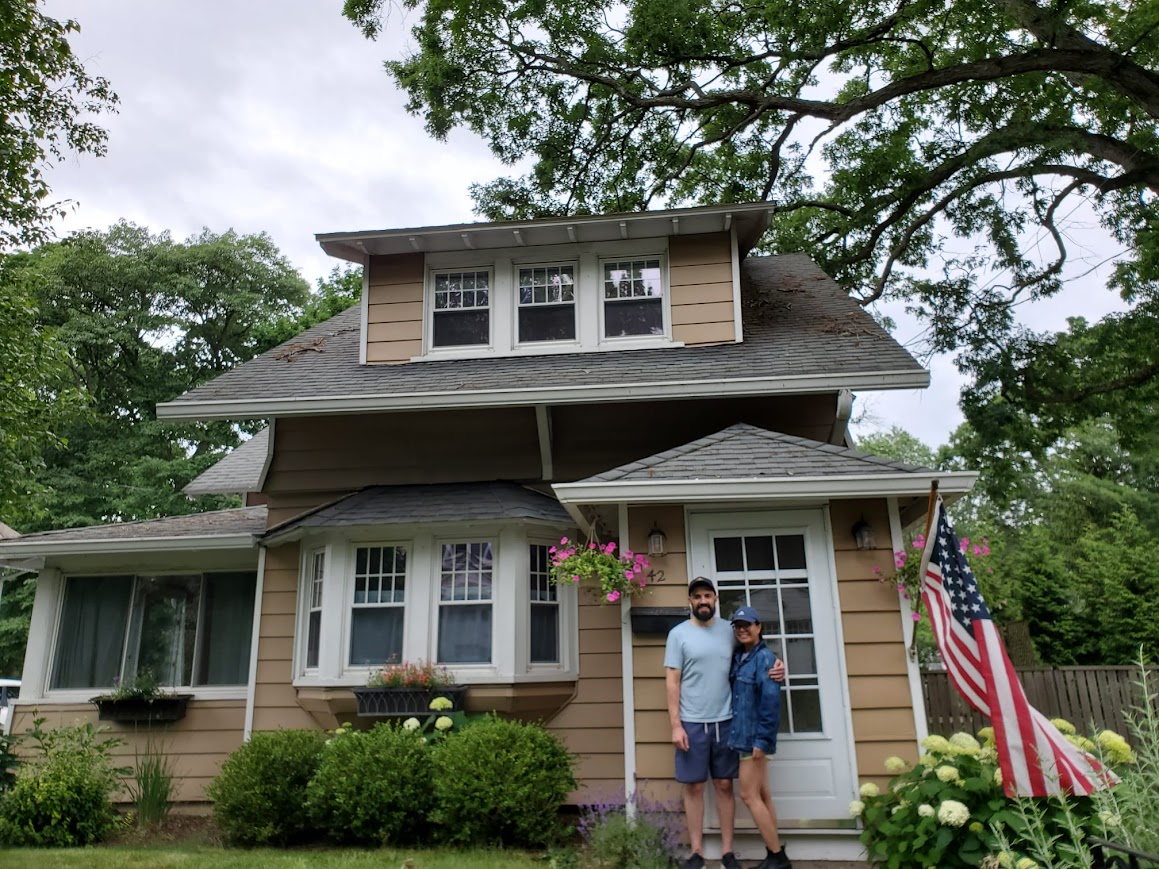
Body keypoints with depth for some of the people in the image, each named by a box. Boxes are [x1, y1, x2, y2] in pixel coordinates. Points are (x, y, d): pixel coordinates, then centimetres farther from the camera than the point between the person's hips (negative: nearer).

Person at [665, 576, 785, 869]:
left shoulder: (728, 630, 6)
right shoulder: (678, 634, -2)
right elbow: (672, 682, -3)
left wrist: (774, 668, -5)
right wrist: (675, 725, -9)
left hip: (725, 721, 2)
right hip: (692, 723, -2)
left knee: (724, 785, 8)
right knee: (694, 787, 3)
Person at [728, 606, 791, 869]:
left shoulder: (764, 657, -14)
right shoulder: (738, 656, 10)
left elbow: (771, 701, -19)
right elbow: (736, 696, 11)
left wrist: (762, 739, -21)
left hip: (754, 735, -8)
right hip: (744, 734, 8)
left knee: (749, 795, -4)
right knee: (762, 794, 11)